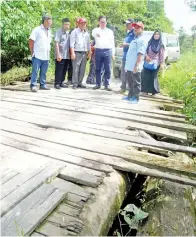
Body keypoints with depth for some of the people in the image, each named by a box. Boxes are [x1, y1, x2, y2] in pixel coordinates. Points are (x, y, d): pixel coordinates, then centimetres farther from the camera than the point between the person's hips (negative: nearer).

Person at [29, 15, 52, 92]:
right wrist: (32, 52, -7)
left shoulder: (49, 31, 16)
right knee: (35, 71, -4)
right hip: (37, 55, -6)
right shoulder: (37, 30, -5)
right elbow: (31, 41, -7)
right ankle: (33, 85, 0)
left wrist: (48, 52, 13)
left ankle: (42, 85, 18)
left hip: (46, 56, 6)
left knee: (44, 72, 9)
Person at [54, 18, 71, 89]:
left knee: (64, 70, 10)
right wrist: (58, 54, -16)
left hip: (67, 55, 6)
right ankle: (57, 83, 3)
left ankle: (61, 82, 19)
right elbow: (56, 43, -9)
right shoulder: (59, 32, -5)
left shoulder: (69, 32, 14)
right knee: (59, 70, -3)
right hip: (60, 55, -6)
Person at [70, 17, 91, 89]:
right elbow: (72, 43, -6)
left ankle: (79, 83, 13)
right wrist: (72, 53, -14)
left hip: (84, 53, 6)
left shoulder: (86, 33, 19)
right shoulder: (75, 32, 2)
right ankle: (75, 84, -4)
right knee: (76, 69, -8)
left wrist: (89, 52, 16)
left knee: (82, 69, 4)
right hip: (77, 53, -5)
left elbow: (88, 44, 23)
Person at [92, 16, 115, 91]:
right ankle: (98, 84, 13)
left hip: (108, 51, 0)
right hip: (98, 51, 0)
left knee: (108, 69, -2)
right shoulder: (95, 30, 11)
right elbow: (93, 33, -16)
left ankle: (107, 85, 4)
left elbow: (112, 43, 13)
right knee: (98, 69, 5)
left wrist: (113, 53, 4)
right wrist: (96, 34, -40)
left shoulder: (110, 31, 15)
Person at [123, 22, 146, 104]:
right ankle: (130, 96, 26)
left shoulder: (141, 40, -8)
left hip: (135, 67, -9)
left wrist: (136, 66, -25)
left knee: (136, 83, -1)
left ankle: (135, 98, 5)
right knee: (130, 83, 16)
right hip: (129, 66, 9)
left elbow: (140, 54, -18)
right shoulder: (134, 40, 20)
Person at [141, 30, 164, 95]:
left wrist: (162, 64, -7)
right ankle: (146, 90, 6)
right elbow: (145, 50, 11)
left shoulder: (160, 45, 3)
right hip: (147, 62, 3)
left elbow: (161, 55, -1)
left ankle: (153, 91, 7)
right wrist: (146, 56, -9)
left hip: (155, 63, -2)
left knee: (153, 77, -1)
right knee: (146, 76, -2)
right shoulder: (150, 42, 11)